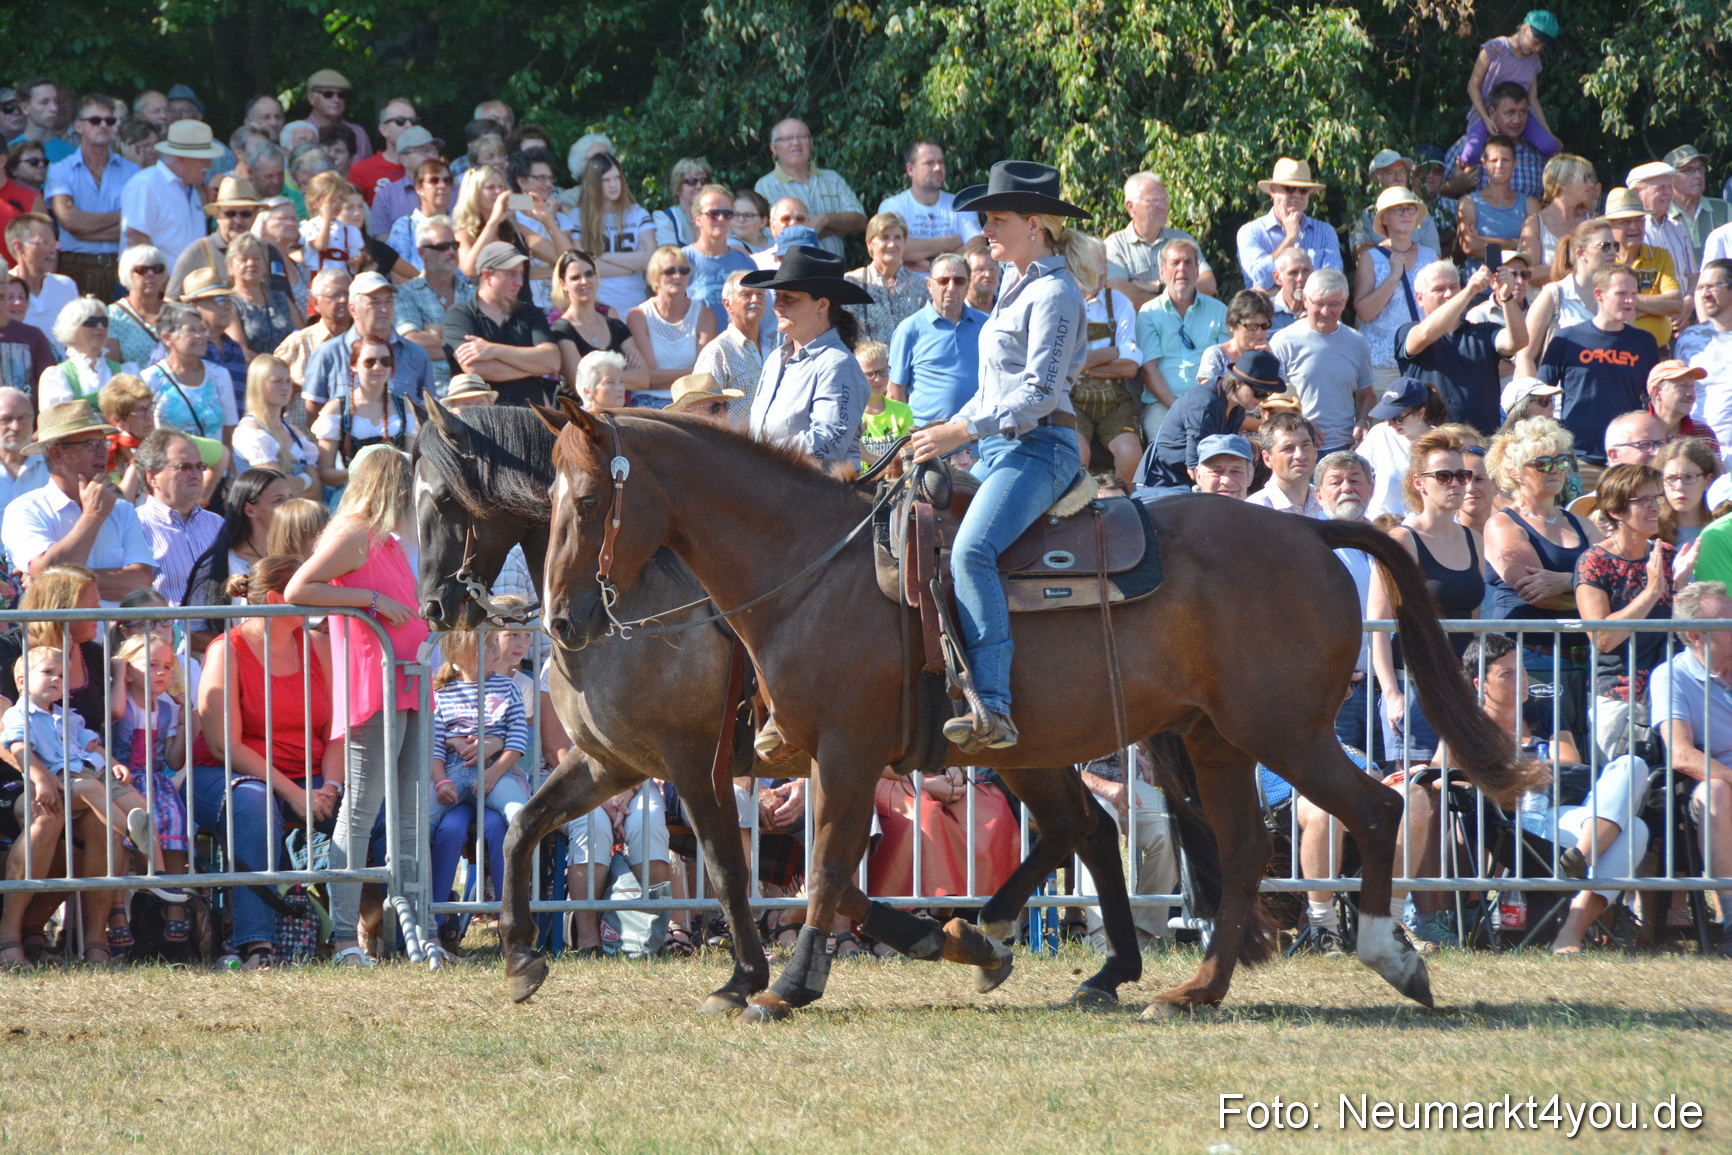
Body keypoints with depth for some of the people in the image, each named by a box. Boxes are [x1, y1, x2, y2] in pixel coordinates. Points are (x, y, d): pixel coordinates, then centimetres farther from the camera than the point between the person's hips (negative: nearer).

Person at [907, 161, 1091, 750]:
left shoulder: (1054, 293, -10)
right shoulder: (1019, 290, 20)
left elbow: (1040, 393, -18)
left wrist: (961, 431, -18)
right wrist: (947, 428, 16)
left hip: (1039, 448, -11)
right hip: (1000, 448, 11)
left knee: (970, 550, -31)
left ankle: (993, 709, -40)